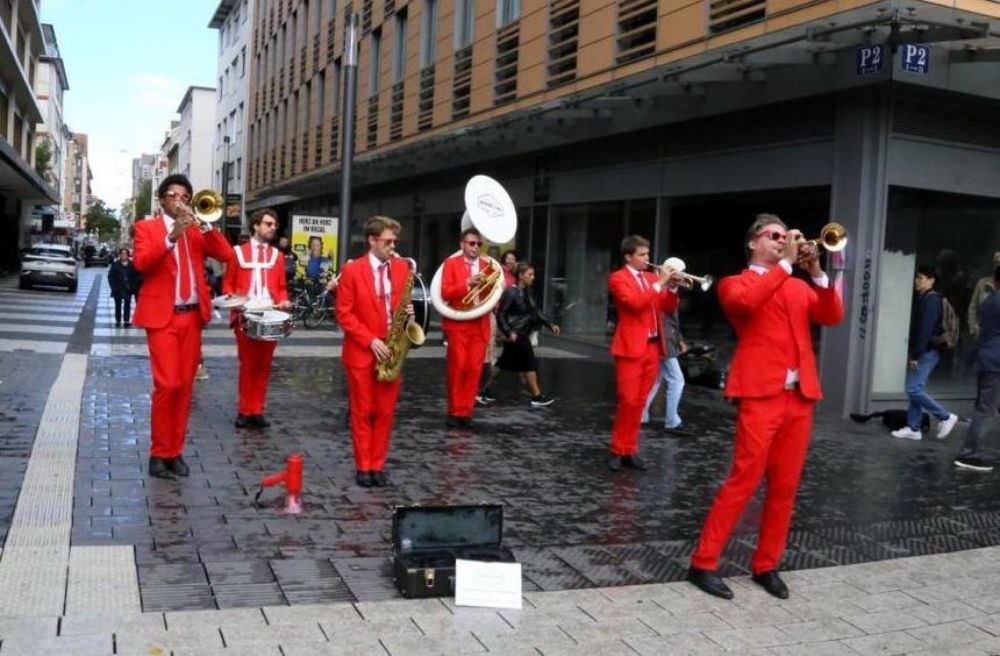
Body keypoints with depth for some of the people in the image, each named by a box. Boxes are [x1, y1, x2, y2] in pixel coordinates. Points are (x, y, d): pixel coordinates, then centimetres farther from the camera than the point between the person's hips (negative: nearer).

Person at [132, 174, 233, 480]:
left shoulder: (196, 230, 15)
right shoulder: (147, 227, 5)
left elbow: (225, 254, 1)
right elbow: (141, 262, -13)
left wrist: (204, 224, -9)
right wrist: (172, 236, -23)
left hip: (192, 316, 4)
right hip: (162, 316, -4)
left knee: (184, 385, 6)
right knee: (167, 384, -10)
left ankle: (175, 450, 15)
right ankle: (159, 453, 2)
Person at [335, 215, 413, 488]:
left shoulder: (401, 267, 5)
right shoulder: (352, 269, -7)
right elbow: (344, 313, -9)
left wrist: (407, 311, -7)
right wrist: (370, 340, -16)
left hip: (390, 351, 4)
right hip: (361, 351, -3)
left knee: (385, 412, 7)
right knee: (362, 412, 6)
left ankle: (377, 465, 17)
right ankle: (363, 466, 15)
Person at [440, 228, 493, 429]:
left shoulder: (487, 265, 13)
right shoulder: (451, 263, 1)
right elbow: (445, 293, -9)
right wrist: (467, 283, -20)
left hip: (480, 325, 3)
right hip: (457, 324, -3)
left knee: (474, 369, 1)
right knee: (456, 367, -2)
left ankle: (465, 411, 9)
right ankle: (454, 411, 10)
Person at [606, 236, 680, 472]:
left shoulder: (652, 278, 16)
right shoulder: (618, 278, -5)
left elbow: (669, 307, 13)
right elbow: (635, 302, -20)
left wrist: (671, 286, -3)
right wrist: (660, 283, -17)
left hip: (652, 347, 6)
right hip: (631, 347, -6)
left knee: (639, 402, 9)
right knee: (628, 402, -6)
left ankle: (629, 450, 15)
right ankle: (617, 450, 5)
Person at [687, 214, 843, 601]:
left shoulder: (799, 287, 21)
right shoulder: (735, 283, 5)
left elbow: (831, 316, 5)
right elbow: (744, 300, -19)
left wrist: (816, 272, -7)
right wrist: (786, 263, -14)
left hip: (799, 397, 6)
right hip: (760, 395, -6)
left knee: (785, 486, 8)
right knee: (743, 479, -9)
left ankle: (765, 565, 19)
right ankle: (703, 563, -1)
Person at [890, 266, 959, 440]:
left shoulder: (931, 300, -14)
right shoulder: (921, 299, 16)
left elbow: (926, 330, -21)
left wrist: (916, 355, -21)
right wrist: (912, 353, 14)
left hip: (926, 353, -10)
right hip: (919, 352, 10)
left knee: (914, 389, -12)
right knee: (915, 389, 10)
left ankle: (946, 417, 0)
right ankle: (913, 428, 14)